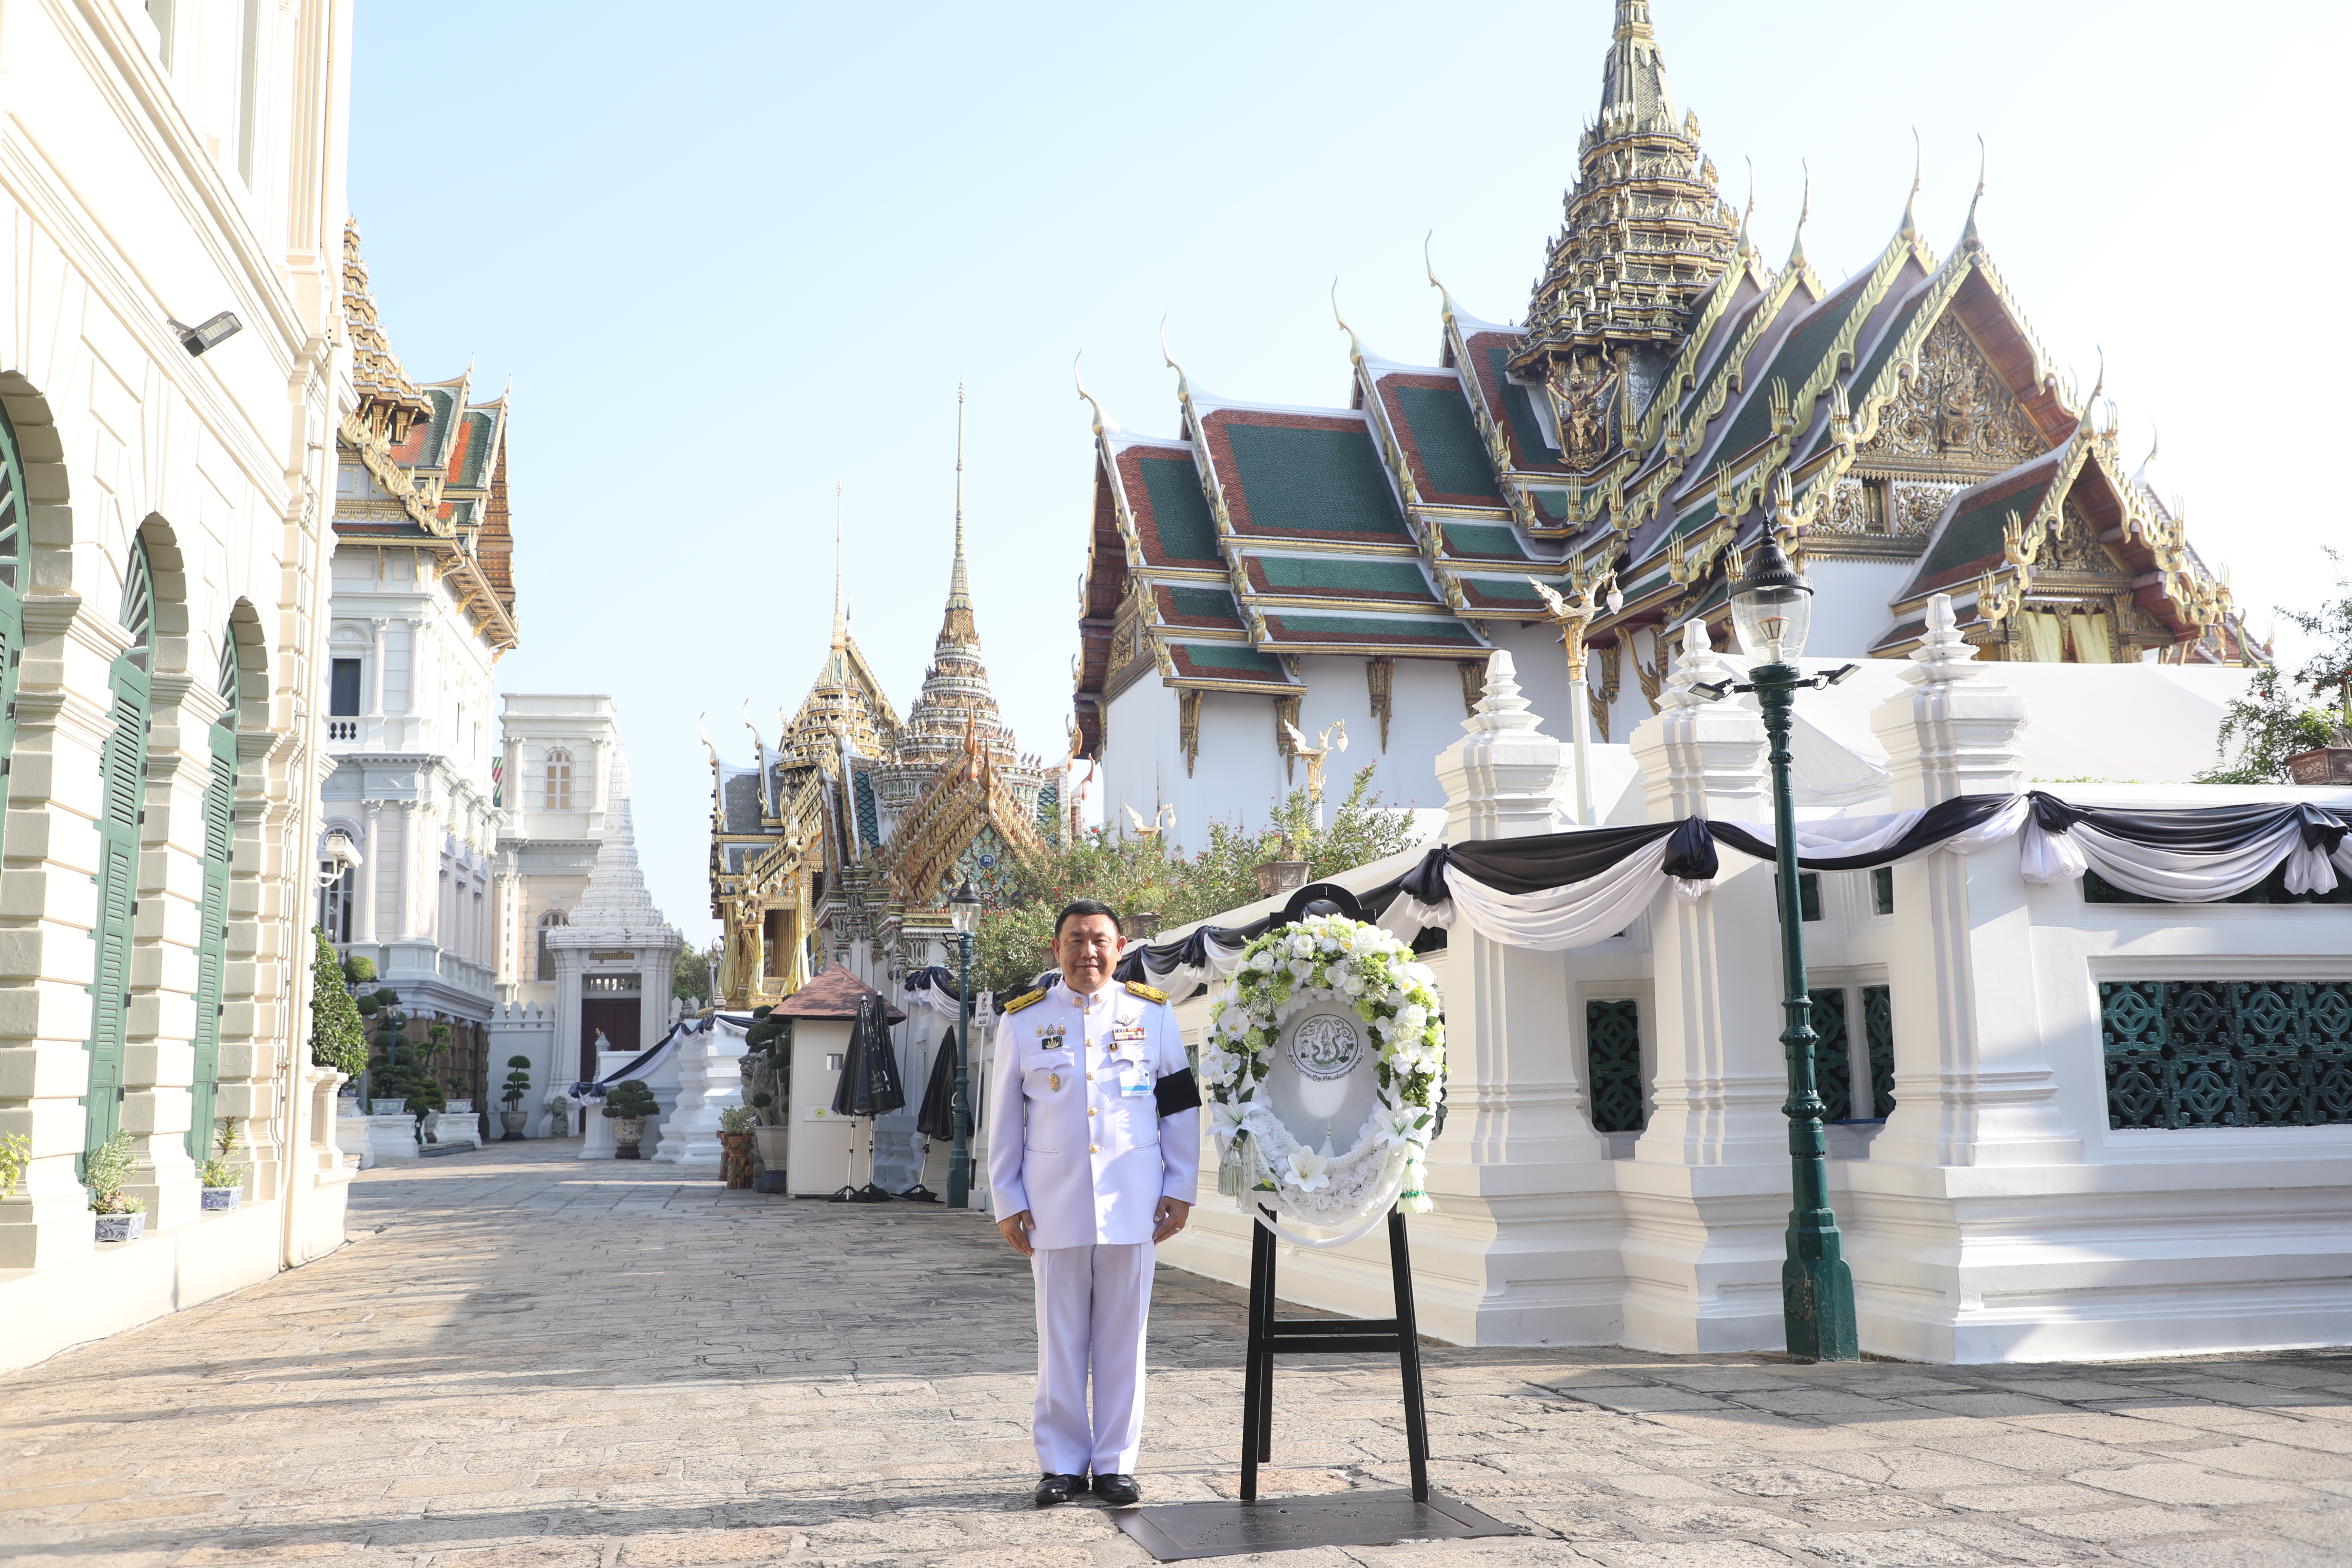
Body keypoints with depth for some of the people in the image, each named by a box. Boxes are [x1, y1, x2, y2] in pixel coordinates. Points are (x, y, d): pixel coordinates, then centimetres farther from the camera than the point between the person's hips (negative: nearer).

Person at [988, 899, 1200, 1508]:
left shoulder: (1153, 1013, 5)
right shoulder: (1023, 1021, 4)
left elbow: (1182, 1107, 7)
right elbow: (1005, 1120, 7)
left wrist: (1180, 1189, 3)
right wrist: (1008, 1202, 4)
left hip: (1131, 1205, 0)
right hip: (1054, 1206, 0)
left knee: (1123, 1337, 6)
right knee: (1060, 1338, 6)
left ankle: (1116, 1463, 16)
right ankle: (1062, 1463, 17)